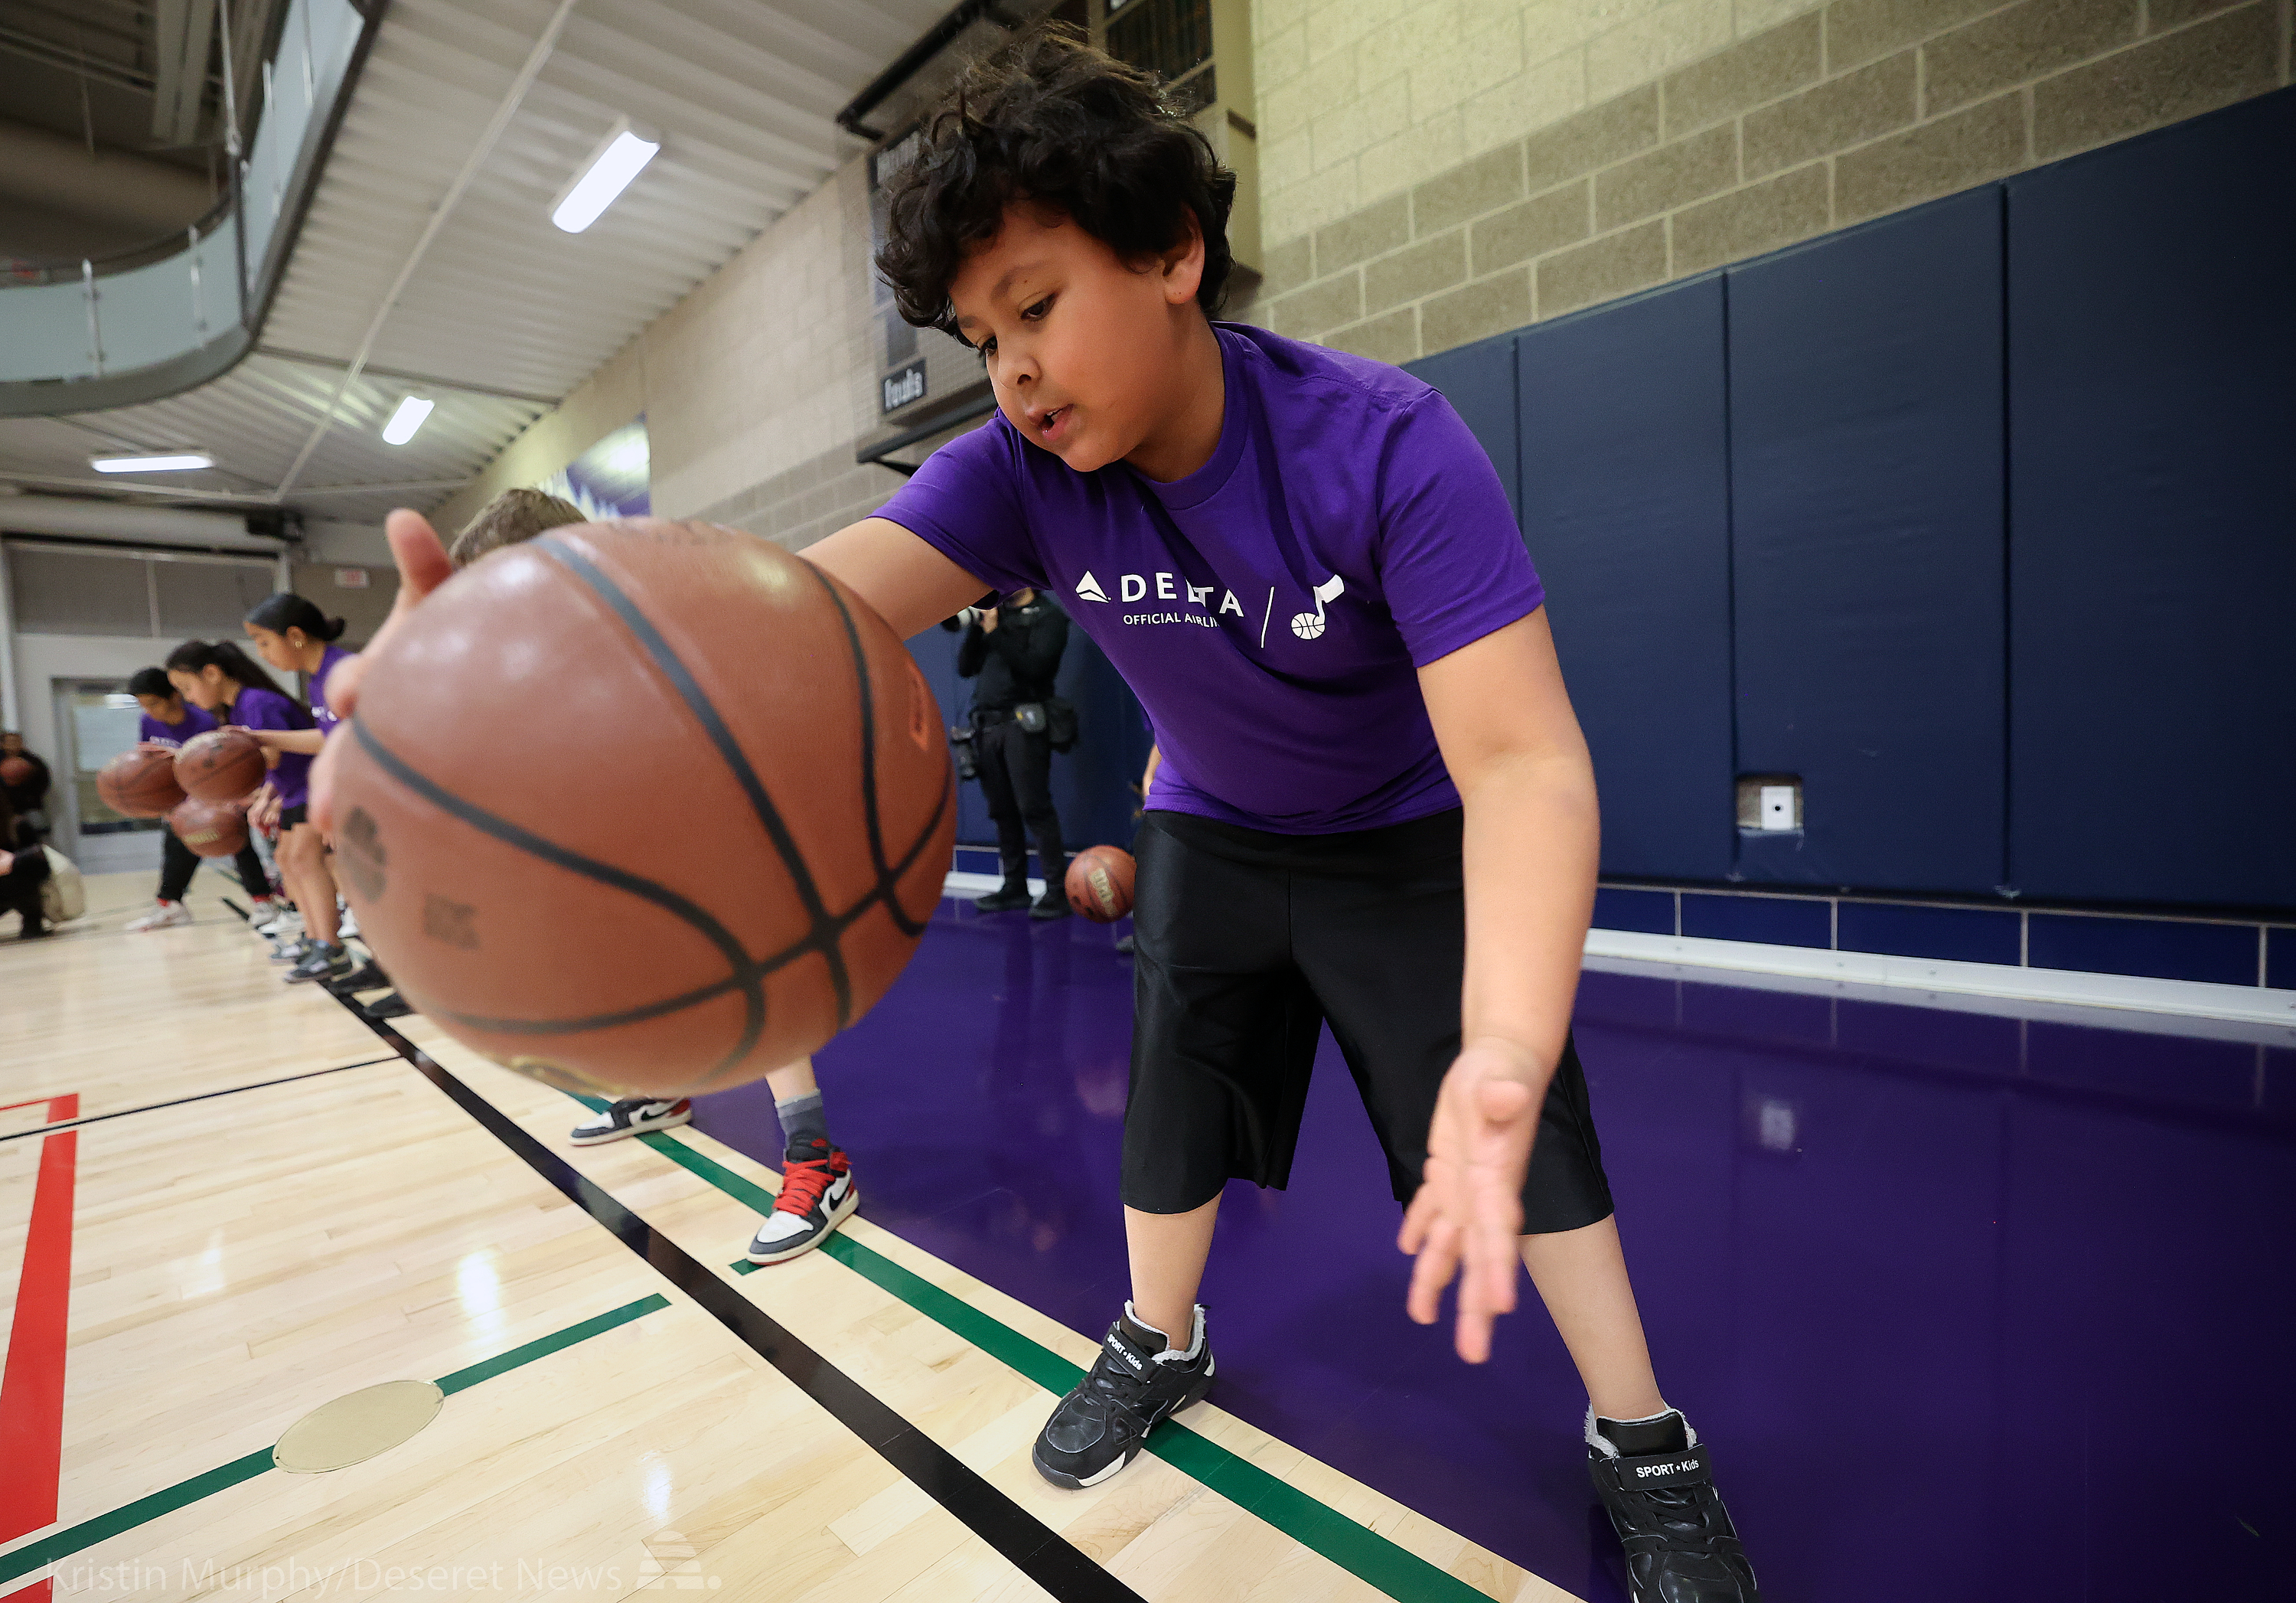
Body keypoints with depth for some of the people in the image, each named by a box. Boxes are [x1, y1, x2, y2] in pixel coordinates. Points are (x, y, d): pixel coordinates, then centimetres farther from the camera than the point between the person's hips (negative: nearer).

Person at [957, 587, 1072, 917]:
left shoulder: (1048, 616, 2)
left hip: (1023, 723, -6)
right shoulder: (993, 613, 19)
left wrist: (995, 632, -12)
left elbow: (1033, 666, -14)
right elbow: (965, 668, 13)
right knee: (1002, 810, 7)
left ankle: (1057, 890, -7)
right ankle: (1015, 887, 15)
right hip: (988, 723, 6)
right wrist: (976, 627, 0)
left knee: (1034, 808, -10)